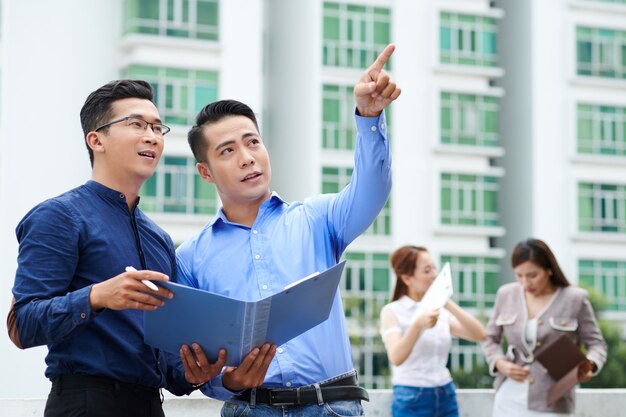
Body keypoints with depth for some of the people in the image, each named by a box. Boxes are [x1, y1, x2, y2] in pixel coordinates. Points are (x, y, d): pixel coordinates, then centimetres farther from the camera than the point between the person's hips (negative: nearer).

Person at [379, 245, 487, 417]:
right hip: (412, 401, -5)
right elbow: (395, 357, -23)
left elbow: (479, 334, -3)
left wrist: (449, 304, -12)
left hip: (446, 398, 5)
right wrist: (417, 326, -39)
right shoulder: (392, 312, -5)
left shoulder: (442, 311, 11)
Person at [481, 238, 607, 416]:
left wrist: (589, 365, -22)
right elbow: (490, 338, 15)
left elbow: (596, 343, 0)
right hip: (509, 400, 4)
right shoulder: (506, 294, 5)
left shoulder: (574, 299, -5)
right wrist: (500, 363, -6)